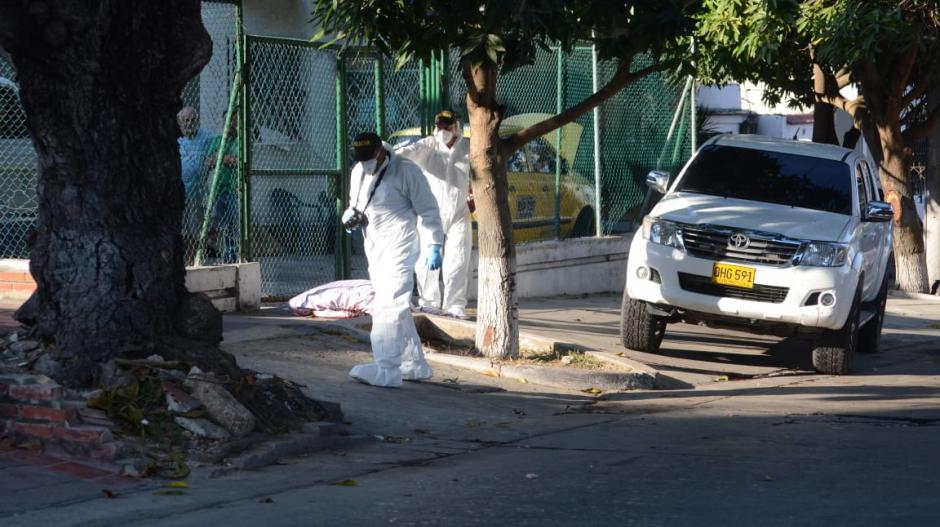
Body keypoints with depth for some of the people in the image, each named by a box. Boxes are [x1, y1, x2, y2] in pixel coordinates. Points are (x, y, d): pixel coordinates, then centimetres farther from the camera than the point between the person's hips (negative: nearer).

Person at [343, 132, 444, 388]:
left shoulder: (405, 170, -11)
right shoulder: (358, 172, 10)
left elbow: (428, 210, -8)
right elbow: (355, 203, 26)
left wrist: (434, 245, -11)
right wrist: (349, 216, 3)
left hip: (398, 248, -8)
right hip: (374, 249, 8)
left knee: (388, 306, -15)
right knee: (397, 308, 13)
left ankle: (387, 370, -18)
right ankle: (415, 365, 21)